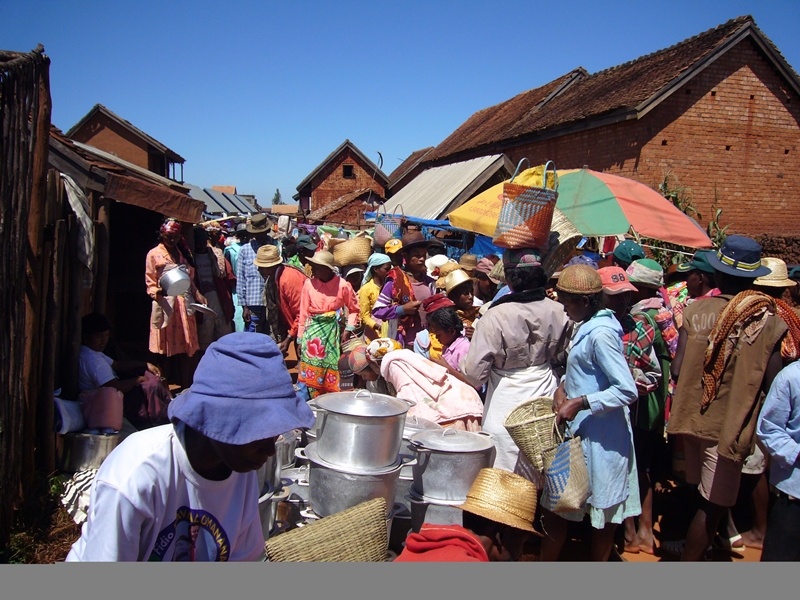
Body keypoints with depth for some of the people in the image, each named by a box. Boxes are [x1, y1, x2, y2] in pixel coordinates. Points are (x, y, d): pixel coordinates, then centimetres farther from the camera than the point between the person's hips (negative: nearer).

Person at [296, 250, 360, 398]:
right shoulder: (309, 284, -4)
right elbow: (303, 312, 2)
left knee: (331, 369, 4)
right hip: (312, 331, 2)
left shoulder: (342, 285, -8)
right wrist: (300, 339, 3)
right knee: (311, 371, 4)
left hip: (332, 331, -1)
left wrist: (348, 330, -5)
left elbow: (354, 309, 6)